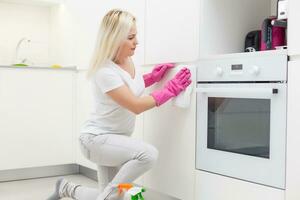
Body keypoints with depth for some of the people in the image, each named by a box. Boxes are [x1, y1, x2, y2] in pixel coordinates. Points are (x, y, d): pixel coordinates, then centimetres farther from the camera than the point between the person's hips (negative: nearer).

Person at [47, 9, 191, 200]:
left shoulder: (128, 60, 0)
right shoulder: (105, 71, -26)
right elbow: (136, 106, -25)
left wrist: (153, 77, 6)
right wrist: (171, 89, -20)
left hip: (115, 137, 9)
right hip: (96, 138, -9)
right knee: (149, 154, -32)